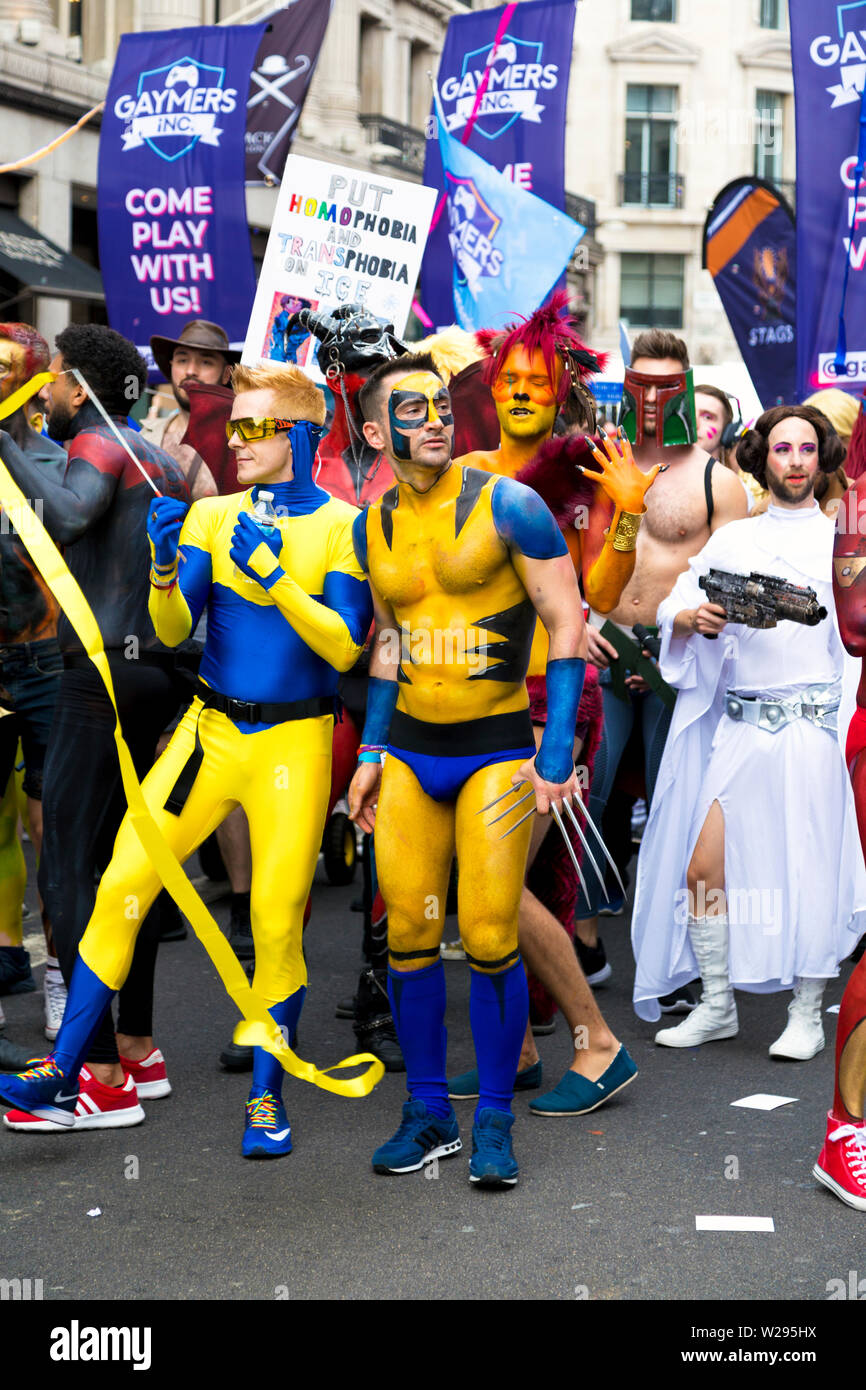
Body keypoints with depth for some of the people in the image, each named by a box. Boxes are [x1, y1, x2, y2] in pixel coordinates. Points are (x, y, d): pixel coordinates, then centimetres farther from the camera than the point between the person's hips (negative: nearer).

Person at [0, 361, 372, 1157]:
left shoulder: (341, 525, -2)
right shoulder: (212, 516, 7)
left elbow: (345, 646, -11)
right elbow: (173, 631, 2)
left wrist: (273, 572, -21)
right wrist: (165, 565, -17)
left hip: (293, 743, -3)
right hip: (210, 730, 3)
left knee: (278, 921, -2)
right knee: (121, 885, -5)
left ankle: (266, 1096, 17)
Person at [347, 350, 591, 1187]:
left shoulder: (506, 505, -8)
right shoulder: (373, 526, 8)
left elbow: (567, 626, -8)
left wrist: (555, 755, -14)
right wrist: (370, 752, 14)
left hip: (496, 751, -4)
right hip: (409, 752, 5)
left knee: (490, 938, -8)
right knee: (407, 933, 3)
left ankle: (493, 1122, 8)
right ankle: (428, 1114, 17)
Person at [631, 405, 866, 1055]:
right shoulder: (733, 539, 17)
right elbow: (671, 610, 12)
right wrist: (695, 617, -9)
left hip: (812, 726, -3)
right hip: (739, 727, 3)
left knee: (808, 872, -5)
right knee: (702, 868, -1)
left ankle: (807, 1016, 9)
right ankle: (718, 1006, 14)